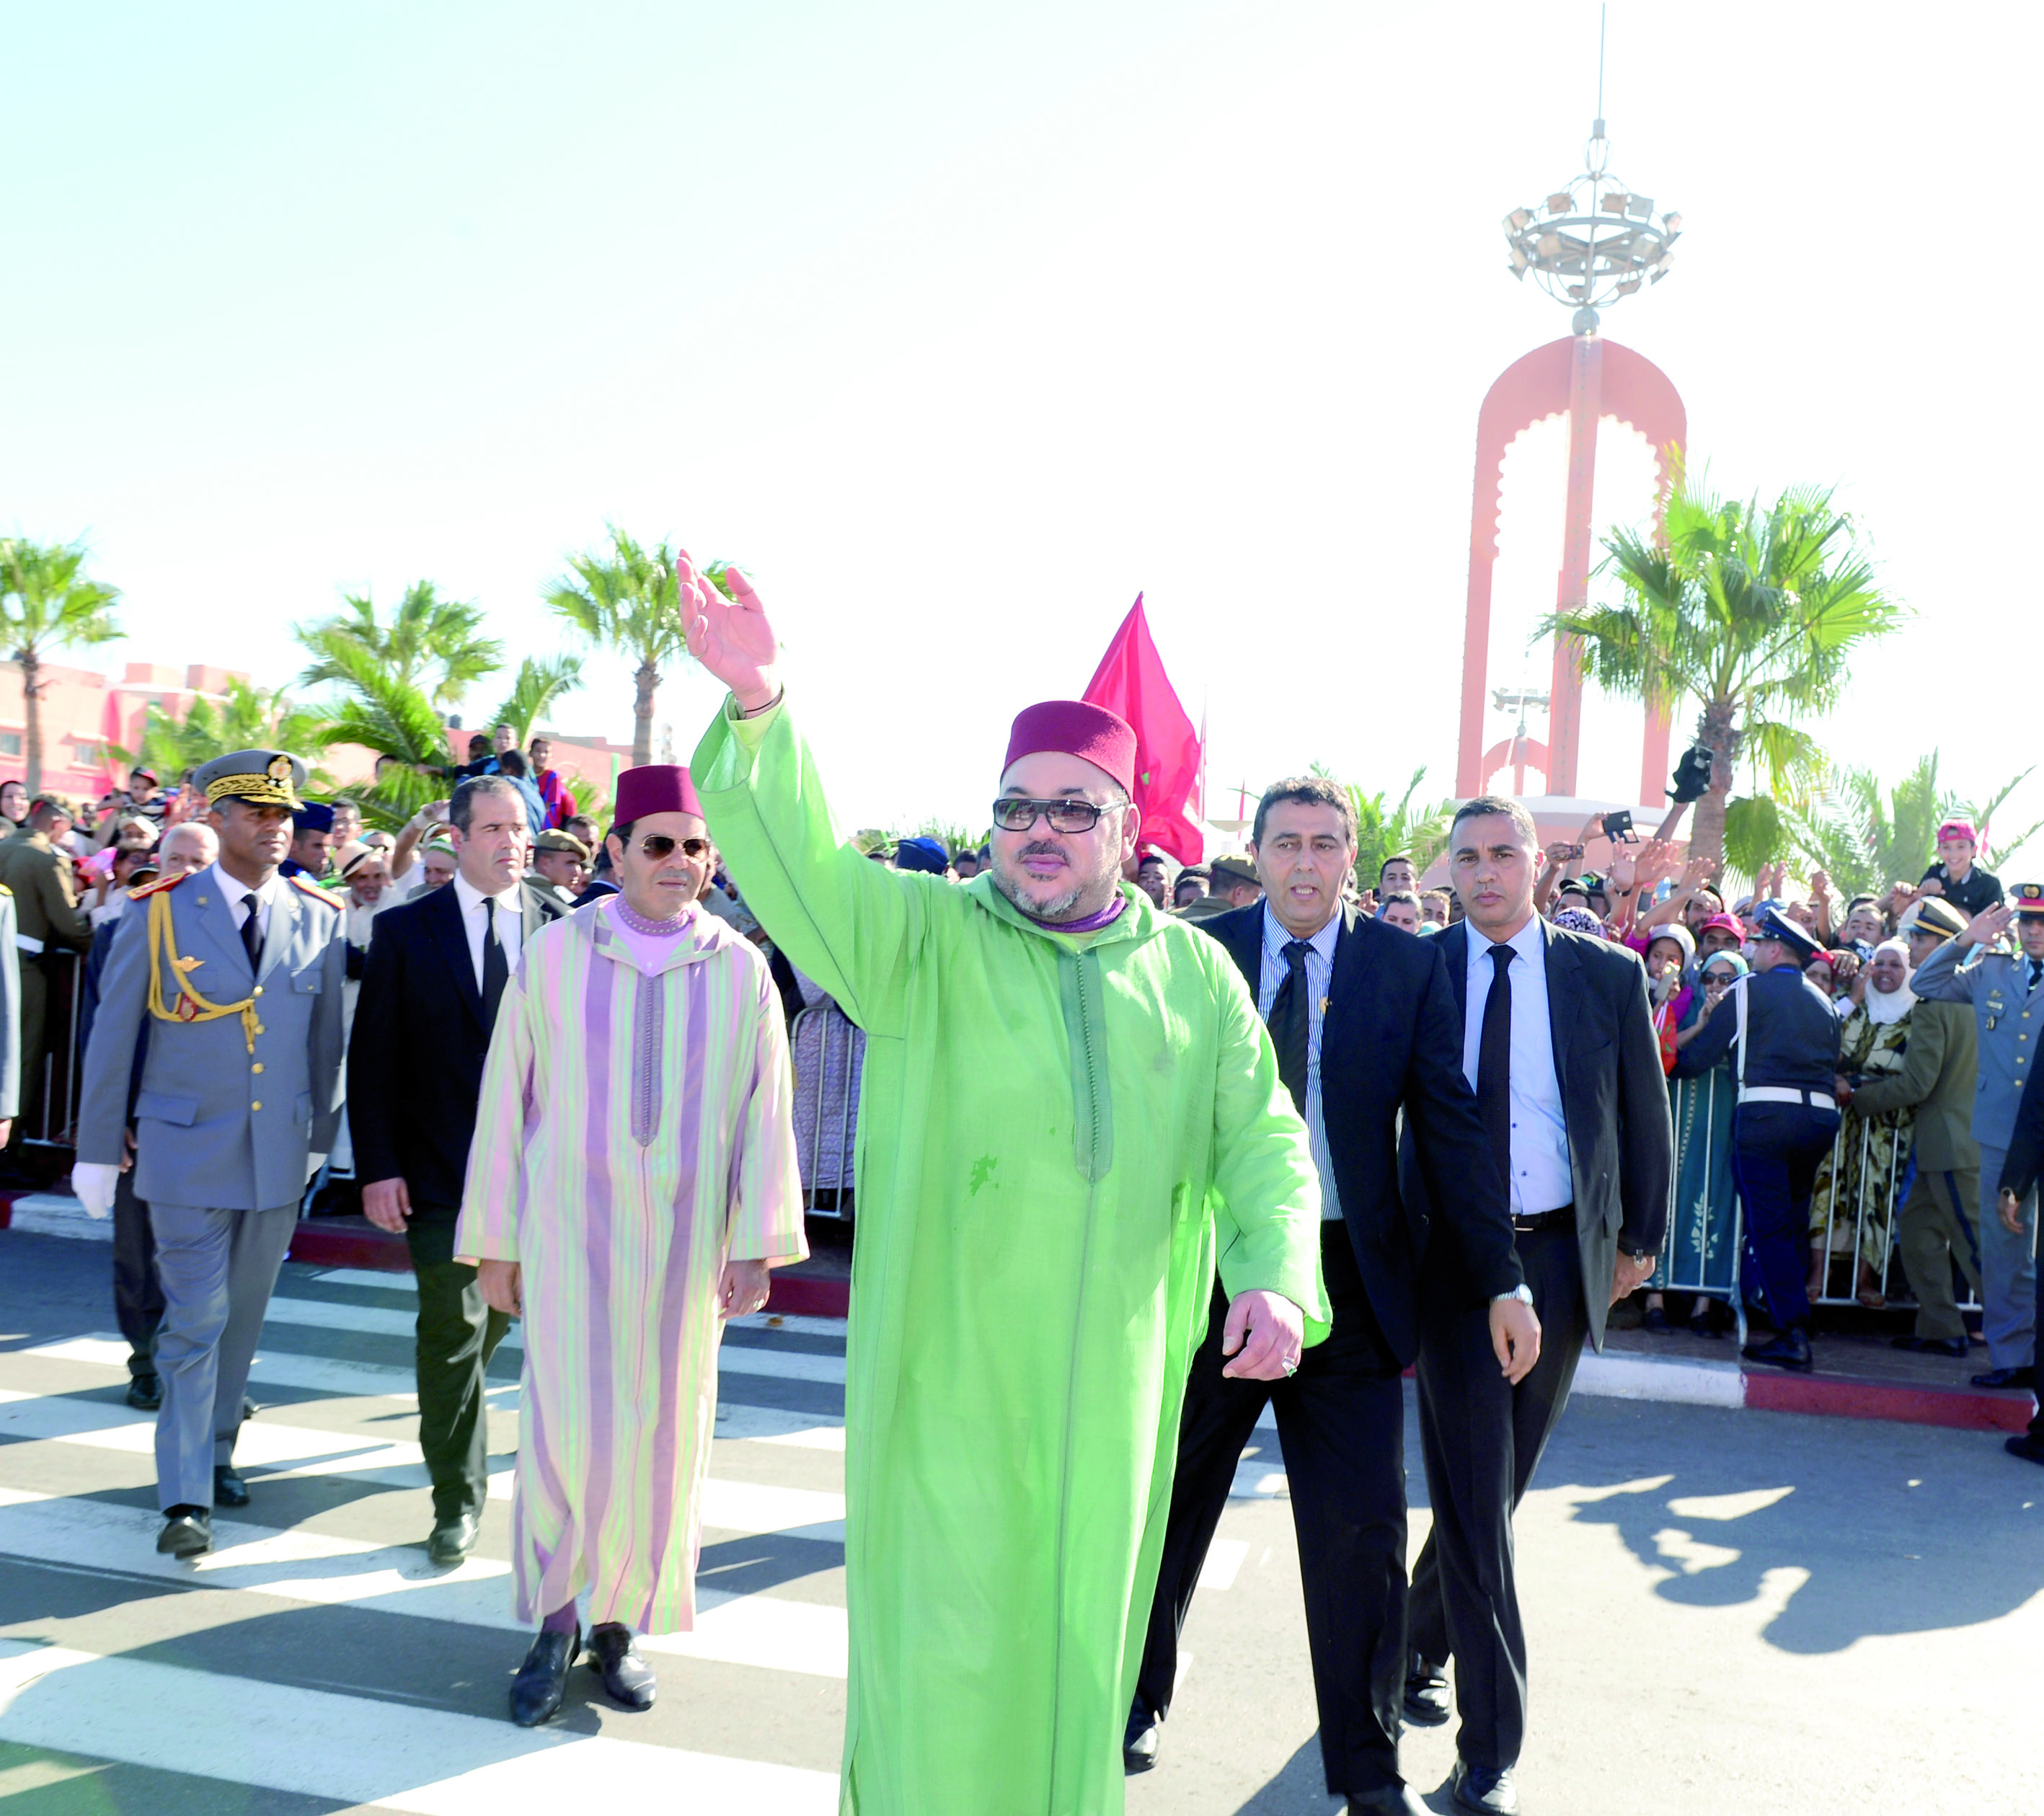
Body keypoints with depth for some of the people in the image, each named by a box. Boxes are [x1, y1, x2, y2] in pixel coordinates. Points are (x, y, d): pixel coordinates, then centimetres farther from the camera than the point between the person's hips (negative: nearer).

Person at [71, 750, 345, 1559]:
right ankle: (186, 1496, 3)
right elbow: (112, 1036, 0)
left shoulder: (319, 920, 2)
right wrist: (98, 1152, 1)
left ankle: (215, 1452, 33)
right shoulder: (160, 916, -5)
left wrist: (322, 1136, 13)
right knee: (195, 1320, -4)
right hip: (187, 1153, -3)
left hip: (279, 1155, 3)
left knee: (242, 1316, 15)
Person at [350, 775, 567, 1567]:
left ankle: (452, 1403, 48)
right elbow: (372, 1057, -1)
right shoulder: (404, 930, -1)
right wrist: (378, 1167, -8)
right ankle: (457, 1497, 12)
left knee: (502, 1312, 18)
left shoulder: (563, 927, 1)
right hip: (440, 1168, -2)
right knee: (452, 1327, -1)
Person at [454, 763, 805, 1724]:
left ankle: (622, 1617, 26)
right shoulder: (554, 952, 0)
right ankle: (554, 1621, 17)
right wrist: (494, 1244, 2)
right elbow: (506, 1101, 2)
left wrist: (758, 1242, -5)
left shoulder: (741, 971, 1)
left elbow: (765, 1112, 2)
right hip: (570, 1225, -1)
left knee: (662, 1428, 8)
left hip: (684, 1236, 1)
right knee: (567, 1424, -2)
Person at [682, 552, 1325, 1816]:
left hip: (1112, 1379, 3)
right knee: (947, 1631, 4)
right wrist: (760, 708, -35)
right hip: (951, 1370, -2)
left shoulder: (1194, 972, 5)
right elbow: (805, 876, -18)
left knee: (1080, 1626, 15)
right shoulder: (929, 936, -2)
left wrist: (1276, 1275, -12)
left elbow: (1262, 1142, 6)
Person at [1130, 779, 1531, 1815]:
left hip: (1350, 1282, 0)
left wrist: (1502, 1282, -3)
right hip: (1208, 1267, 1)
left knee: (1363, 1532, 4)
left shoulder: (1407, 970, 1)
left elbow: (1452, 1128, 1)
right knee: (1164, 1508, 14)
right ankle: (1134, 1703, 39)